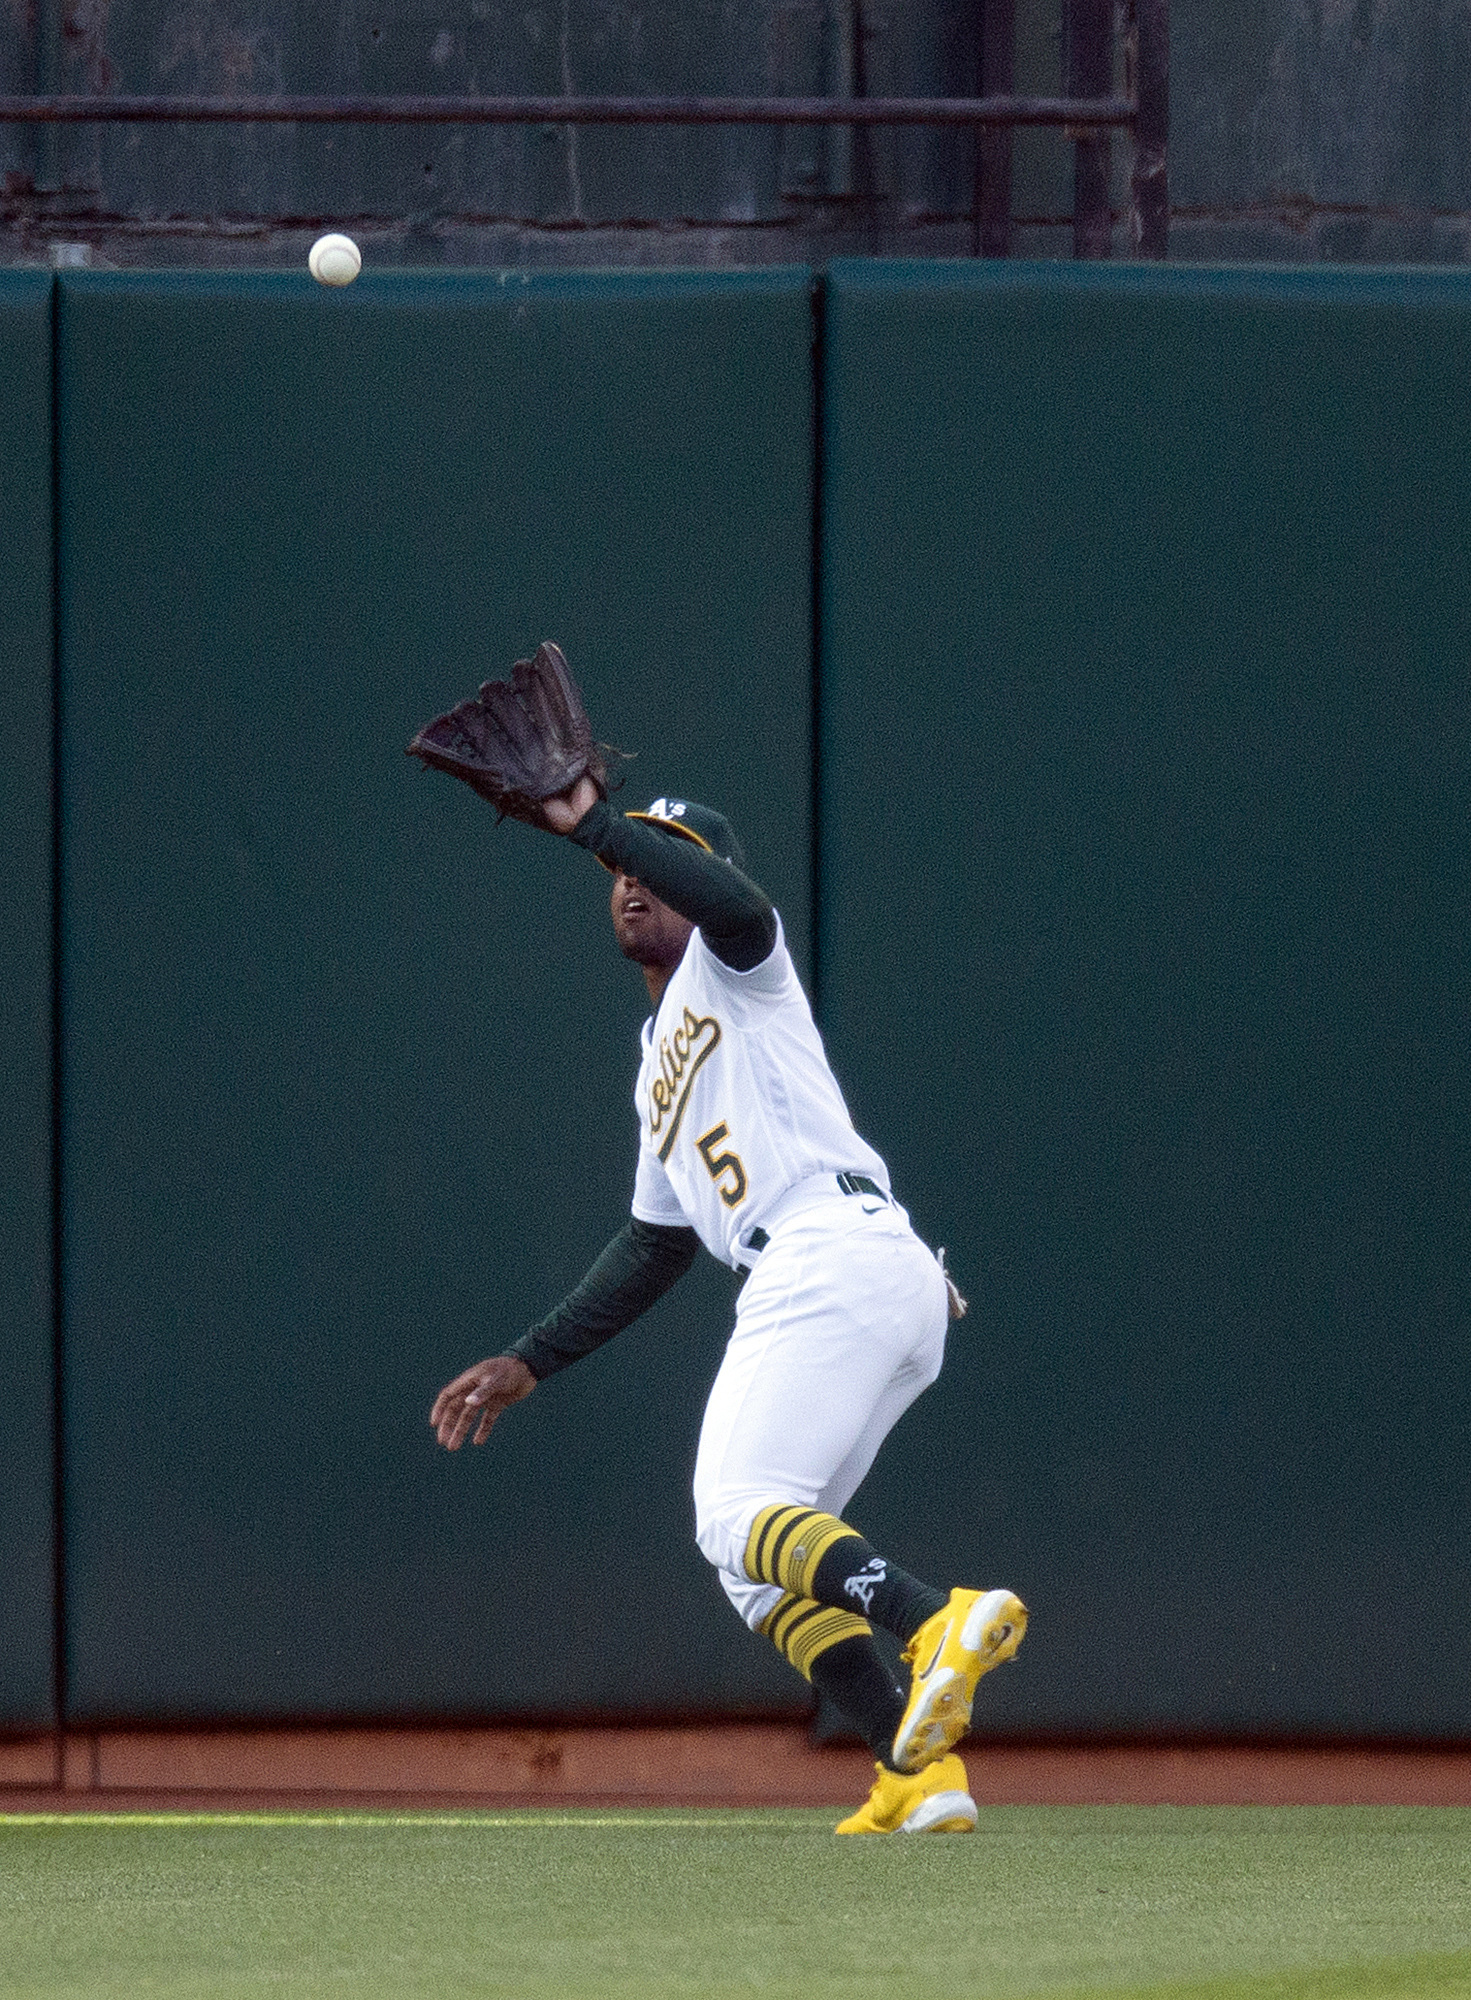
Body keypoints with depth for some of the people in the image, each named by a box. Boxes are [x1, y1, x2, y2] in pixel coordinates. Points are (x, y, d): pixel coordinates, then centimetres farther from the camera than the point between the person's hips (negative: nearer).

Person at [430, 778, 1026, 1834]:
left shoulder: (737, 961, 10)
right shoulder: (662, 1067, 34)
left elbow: (732, 902, -17)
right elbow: (653, 1248, 36)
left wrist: (593, 823, -13)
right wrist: (529, 1363, 34)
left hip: (837, 1257, -9)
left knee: (740, 1515, -20)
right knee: (761, 1555, 9)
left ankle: (940, 1621, -40)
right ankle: (919, 1772, -4)